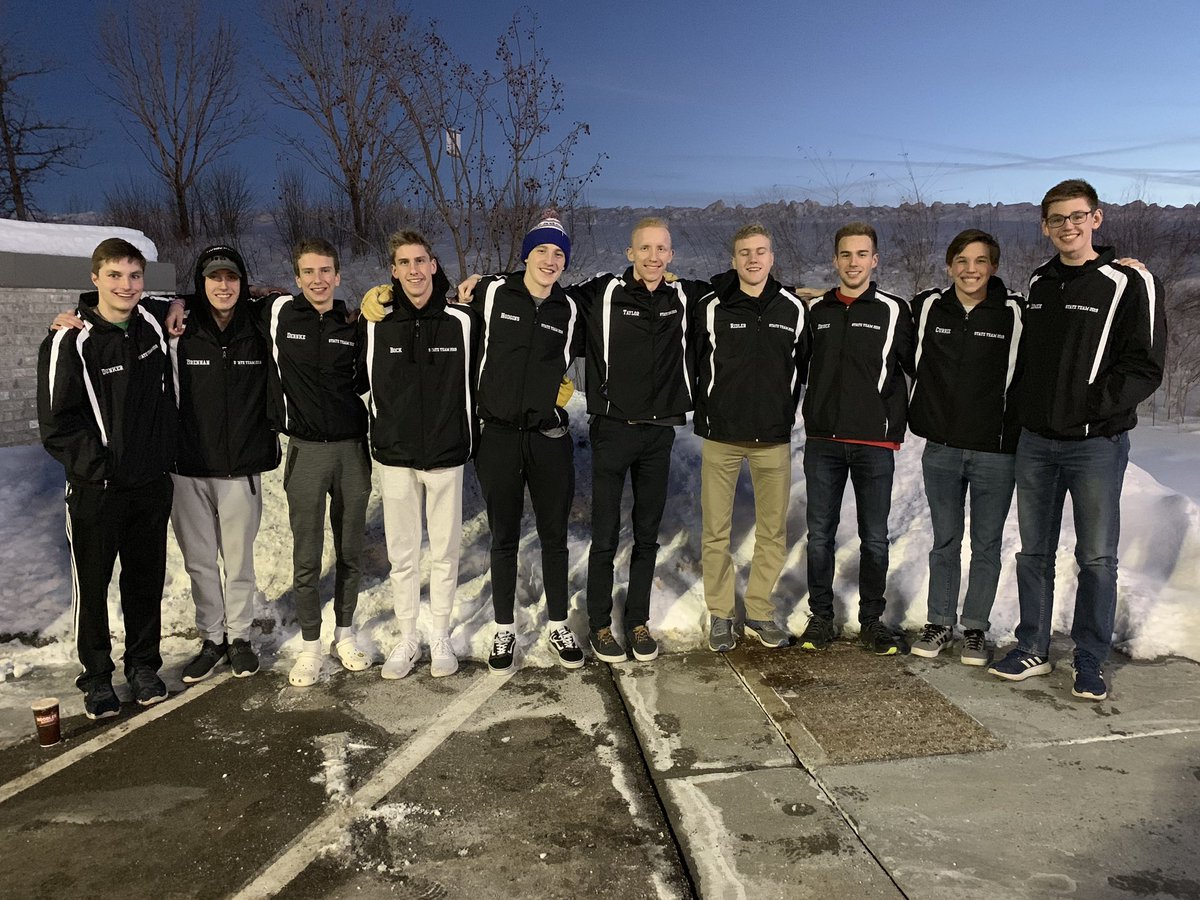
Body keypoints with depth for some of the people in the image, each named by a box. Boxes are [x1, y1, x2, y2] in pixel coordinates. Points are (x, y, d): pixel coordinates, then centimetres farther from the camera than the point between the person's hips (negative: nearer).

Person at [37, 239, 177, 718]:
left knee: (146, 580, 14)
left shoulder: (154, 324, 2)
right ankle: (97, 675, 26)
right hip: (96, 488, -4)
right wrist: (100, 464, -15)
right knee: (92, 587, 9)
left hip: (152, 482, 4)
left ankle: (143, 665, 30)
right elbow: (55, 423, -11)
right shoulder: (69, 341, -12)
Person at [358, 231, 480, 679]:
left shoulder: (462, 320, -4)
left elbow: (475, 381, 5)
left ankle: (440, 635, 25)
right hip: (394, 456, 1)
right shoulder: (376, 324, -1)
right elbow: (361, 379, 10)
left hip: (447, 455, -1)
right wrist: (382, 430, 7)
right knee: (402, 554, 9)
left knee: (445, 551, 9)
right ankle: (406, 638, 24)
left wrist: (471, 436, 7)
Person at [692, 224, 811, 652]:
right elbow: (694, 364, 4)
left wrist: (785, 414, 13)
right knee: (716, 532, 3)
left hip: (774, 439, 2)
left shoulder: (793, 309, 4)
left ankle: (760, 611, 24)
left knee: (773, 531, 8)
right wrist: (705, 414, 4)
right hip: (720, 437, -2)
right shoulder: (710, 308, -3)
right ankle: (720, 614, 18)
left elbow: (801, 367, 14)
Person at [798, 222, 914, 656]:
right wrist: (813, 416, 10)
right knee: (820, 534, 6)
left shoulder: (893, 311, 1)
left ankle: (872, 619, 21)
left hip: (875, 443, -2)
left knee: (874, 538, 7)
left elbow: (915, 368, 6)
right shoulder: (815, 310, 7)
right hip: (822, 441, 2)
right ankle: (821, 616, 19)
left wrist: (896, 424, 3)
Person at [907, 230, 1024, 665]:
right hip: (941, 449, 2)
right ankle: (939, 623, 25)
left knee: (986, 544, 9)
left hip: (996, 452, -2)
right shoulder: (927, 308, 2)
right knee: (945, 541, 13)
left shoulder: (1015, 312, -5)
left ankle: (975, 628, 24)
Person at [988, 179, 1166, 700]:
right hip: (1035, 442, 5)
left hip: (1096, 443, -5)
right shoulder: (1037, 284, 11)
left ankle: (1090, 663, 16)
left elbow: (1145, 367, -10)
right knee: (1034, 552, 11)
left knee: (1097, 558, 3)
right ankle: (1032, 650, 24)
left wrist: (1093, 404, -18)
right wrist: (1022, 410, 10)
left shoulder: (1128, 283, -6)